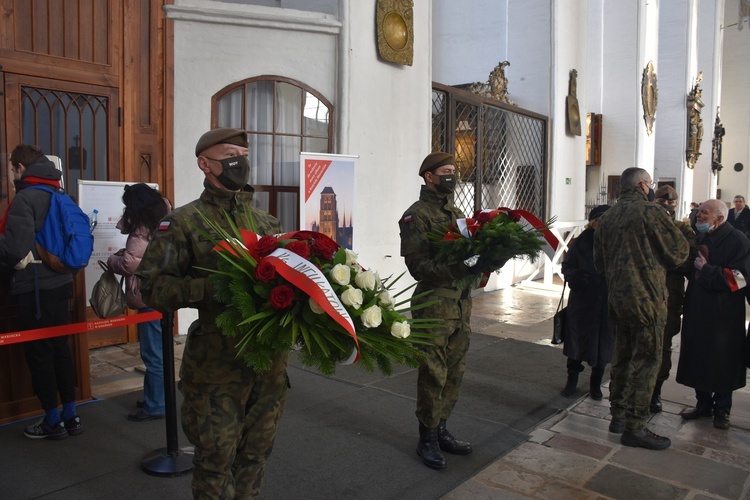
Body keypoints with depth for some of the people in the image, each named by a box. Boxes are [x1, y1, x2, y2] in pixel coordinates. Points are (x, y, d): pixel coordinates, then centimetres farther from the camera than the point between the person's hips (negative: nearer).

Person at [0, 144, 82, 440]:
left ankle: (53, 421, 13)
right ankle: (70, 416, 20)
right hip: (60, 283, 7)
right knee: (61, 349, 13)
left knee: (39, 353, 4)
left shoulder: (25, 198, -13)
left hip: (35, 288, -7)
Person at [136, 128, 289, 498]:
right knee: (216, 456, 9)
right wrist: (210, 288, -22)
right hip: (217, 361, -4)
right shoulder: (185, 222, -2)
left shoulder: (267, 223, 13)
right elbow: (151, 285, -8)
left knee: (256, 451, 18)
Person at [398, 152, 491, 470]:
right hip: (434, 305, -7)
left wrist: (484, 261, -8)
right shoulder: (416, 216, -9)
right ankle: (427, 439, 19)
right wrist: (464, 270, -28)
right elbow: (418, 266, -18)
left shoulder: (456, 213, 16)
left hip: (461, 304, 7)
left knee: (455, 373, 14)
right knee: (433, 375, 2)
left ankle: (441, 430, 31)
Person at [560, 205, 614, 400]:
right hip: (581, 303, 0)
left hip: (607, 305, 1)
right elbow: (567, 266, 1)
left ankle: (595, 384, 29)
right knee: (577, 340, 7)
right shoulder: (580, 243, -3)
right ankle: (572, 380, 26)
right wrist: (574, 275, -20)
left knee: (603, 344, 10)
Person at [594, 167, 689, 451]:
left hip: (617, 298, 7)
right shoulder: (650, 212, -13)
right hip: (647, 299, -7)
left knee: (623, 357, 17)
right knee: (646, 362, 1)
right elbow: (679, 251, -8)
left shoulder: (608, 217, 8)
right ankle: (635, 427, 6)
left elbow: (599, 262, 12)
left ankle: (618, 415, 27)